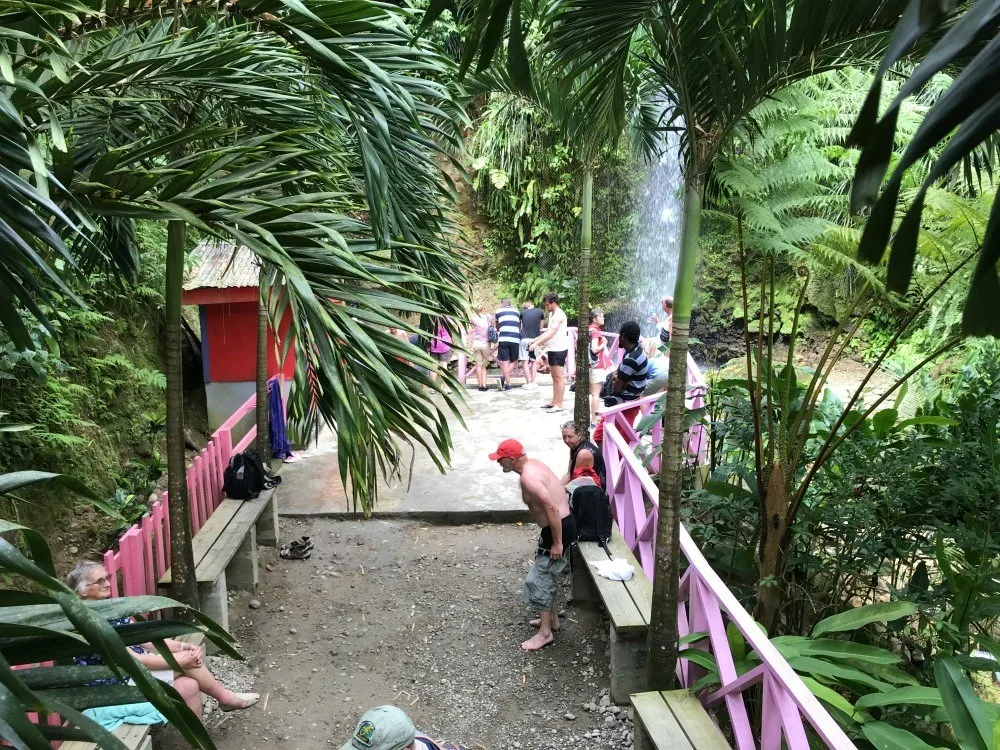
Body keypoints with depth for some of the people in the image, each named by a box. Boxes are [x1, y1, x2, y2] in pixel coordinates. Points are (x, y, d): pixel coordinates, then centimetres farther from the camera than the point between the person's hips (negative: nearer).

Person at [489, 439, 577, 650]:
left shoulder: (528, 477, -24)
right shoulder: (532, 464, 7)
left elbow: (552, 509, -29)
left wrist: (557, 542, -23)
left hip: (559, 529, -10)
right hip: (561, 525, 10)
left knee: (540, 578, 0)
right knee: (547, 574, 23)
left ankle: (545, 632, 10)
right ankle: (552, 619, 37)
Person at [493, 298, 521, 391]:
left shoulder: (498, 312, 13)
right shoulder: (516, 311, 18)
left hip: (503, 339, -1)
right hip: (515, 339, 1)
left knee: (505, 362, 3)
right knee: (513, 361, 11)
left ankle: (508, 384, -3)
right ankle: (503, 378, -9)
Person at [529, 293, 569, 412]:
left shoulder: (559, 315, -16)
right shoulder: (552, 314, 15)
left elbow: (551, 334, -24)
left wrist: (536, 344, -23)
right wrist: (535, 339, 12)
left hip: (559, 349, -10)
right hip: (552, 349, 10)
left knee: (559, 378, -5)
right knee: (554, 377, 14)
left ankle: (559, 405, -2)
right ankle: (554, 402, 21)